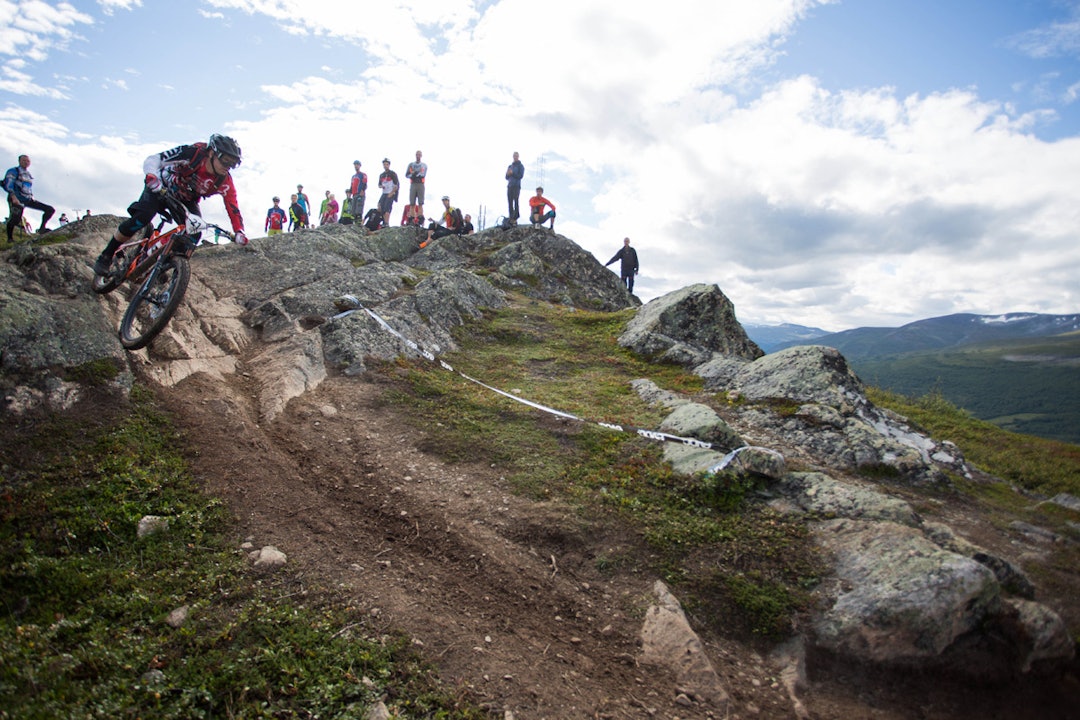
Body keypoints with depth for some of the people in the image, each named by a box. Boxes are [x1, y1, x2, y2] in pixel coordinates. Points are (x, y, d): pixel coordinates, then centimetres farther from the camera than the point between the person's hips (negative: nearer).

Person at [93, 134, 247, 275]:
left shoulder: (224, 182, -24)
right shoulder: (193, 153, -32)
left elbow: (233, 207, -24)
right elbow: (152, 159, -30)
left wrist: (239, 232, -40)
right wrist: (152, 176, -51)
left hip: (186, 200, 3)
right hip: (161, 188, -3)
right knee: (143, 217, -25)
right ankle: (106, 256, -7)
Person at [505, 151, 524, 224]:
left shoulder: (520, 166, 4)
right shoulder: (510, 166, 21)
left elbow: (520, 176, -7)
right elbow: (506, 177, 19)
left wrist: (512, 173, -14)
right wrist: (508, 174, -3)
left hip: (516, 186, -6)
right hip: (509, 186, 6)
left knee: (515, 201, -11)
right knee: (509, 202, 1)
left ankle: (515, 218, -13)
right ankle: (511, 217, 3)